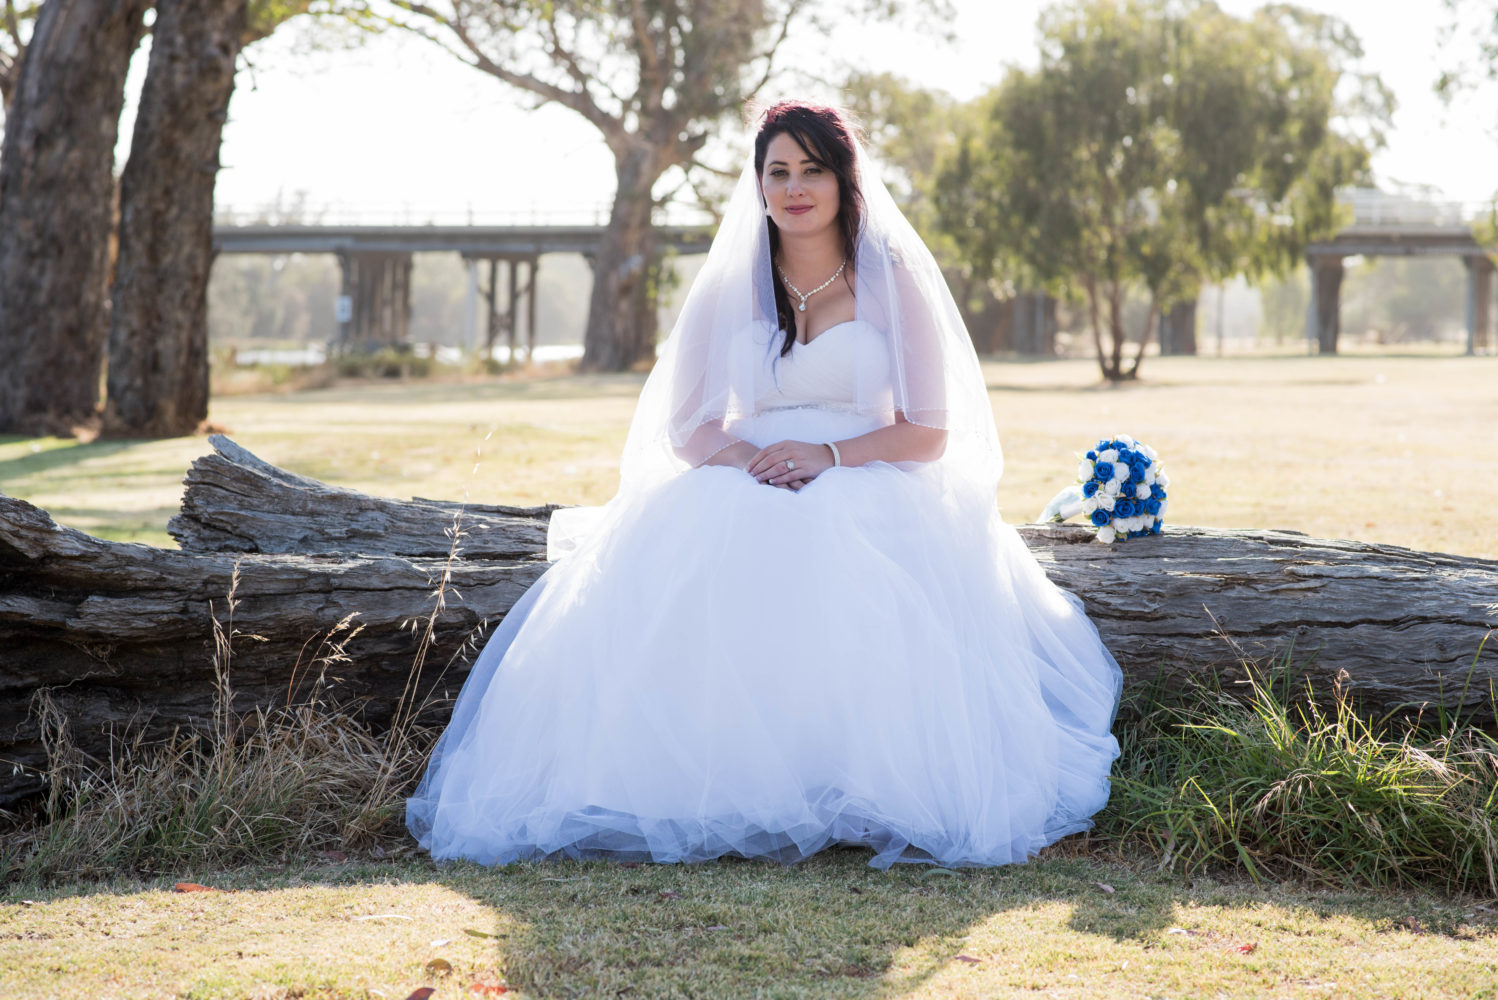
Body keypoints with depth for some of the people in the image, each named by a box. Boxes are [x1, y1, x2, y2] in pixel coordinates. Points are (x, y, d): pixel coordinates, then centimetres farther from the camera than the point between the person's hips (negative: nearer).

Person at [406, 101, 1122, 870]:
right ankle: (702, 789, -27)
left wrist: (828, 455, -14)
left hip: (867, 496, -2)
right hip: (740, 496, 3)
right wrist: (743, 457, -11)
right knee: (661, 590, -32)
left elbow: (931, 432, 3)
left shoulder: (893, 283, 8)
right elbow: (686, 428, 12)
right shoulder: (730, 287, 15)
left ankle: (854, 798, -28)